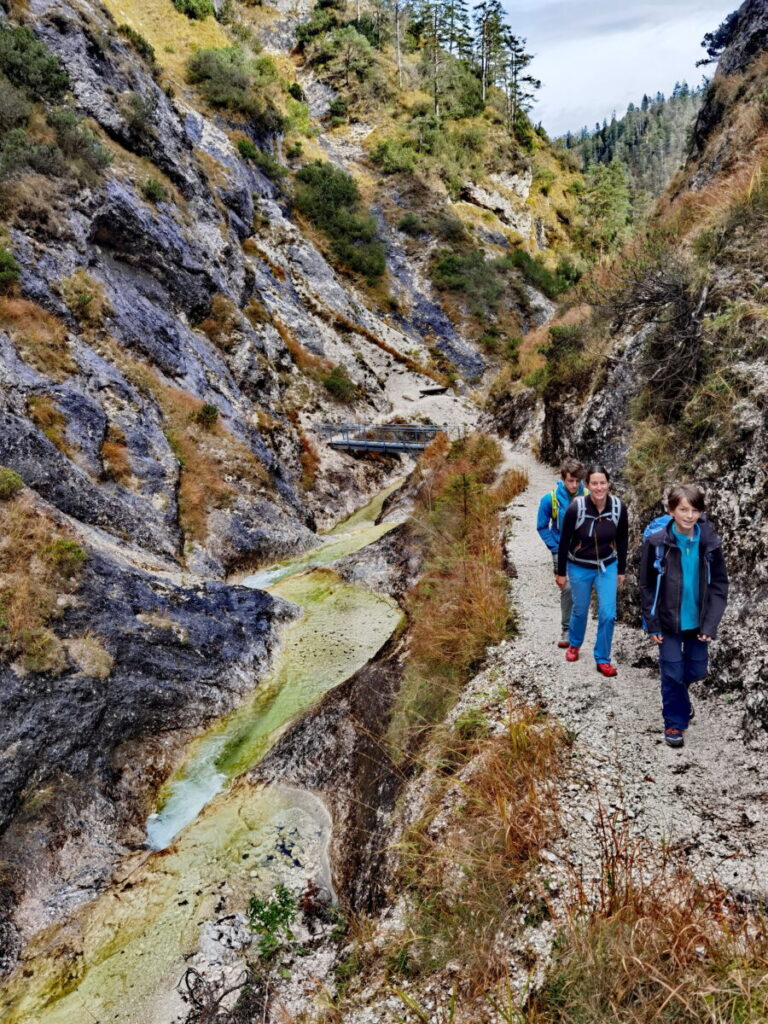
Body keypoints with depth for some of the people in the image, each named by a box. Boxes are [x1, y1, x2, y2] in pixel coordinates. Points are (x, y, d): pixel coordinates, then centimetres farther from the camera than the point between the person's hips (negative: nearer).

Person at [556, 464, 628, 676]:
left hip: (607, 567, 2)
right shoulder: (576, 507, -24)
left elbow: (622, 540, -1)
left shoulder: (619, 507, -16)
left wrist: (621, 570, 6)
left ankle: (602, 659, 17)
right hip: (579, 568, -1)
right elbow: (564, 541, -11)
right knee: (580, 610, 16)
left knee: (608, 614, -1)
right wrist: (561, 572, -4)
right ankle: (574, 644, 45)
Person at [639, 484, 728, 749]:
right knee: (672, 672, 2)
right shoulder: (656, 542, -12)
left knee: (697, 670, 14)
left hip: (698, 621, 3)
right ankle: (675, 722, 20)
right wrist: (652, 623, -7)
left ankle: (676, 696, 46)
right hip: (669, 621, -2)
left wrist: (711, 623, -10)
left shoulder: (710, 543, -7)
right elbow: (647, 586, -5)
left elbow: (719, 585, -2)